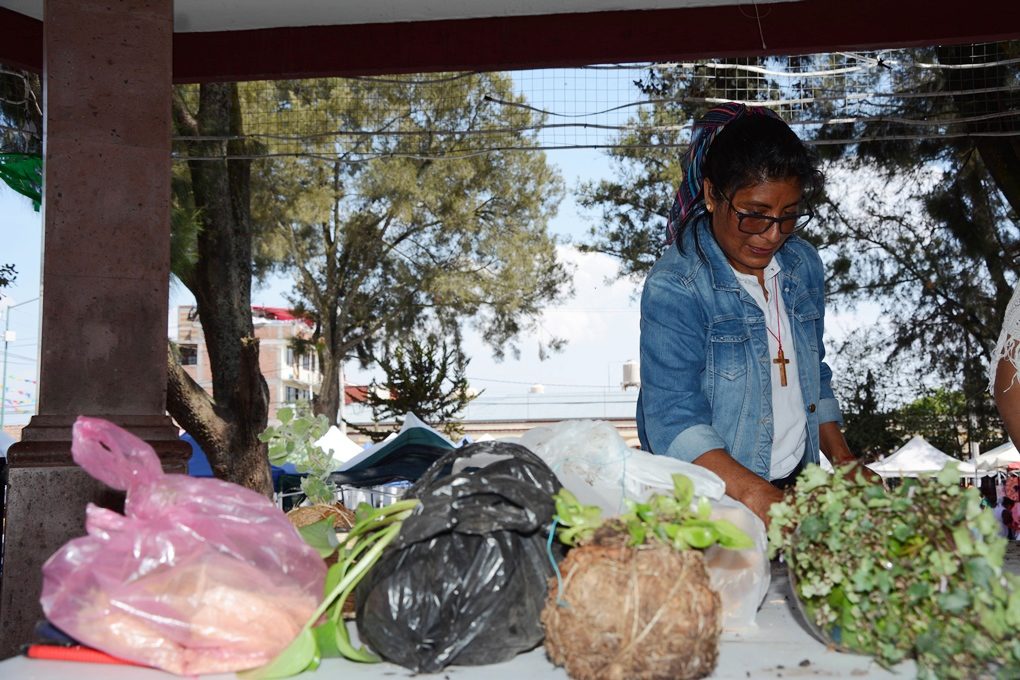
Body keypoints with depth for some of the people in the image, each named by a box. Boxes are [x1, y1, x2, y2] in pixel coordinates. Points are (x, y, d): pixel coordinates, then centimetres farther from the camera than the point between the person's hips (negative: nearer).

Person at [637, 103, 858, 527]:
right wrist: (753, 494, -32)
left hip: (796, 488, 6)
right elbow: (674, 420, -20)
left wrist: (841, 458, 8)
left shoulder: (803, 266, 8)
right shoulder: (673, 288, -14)